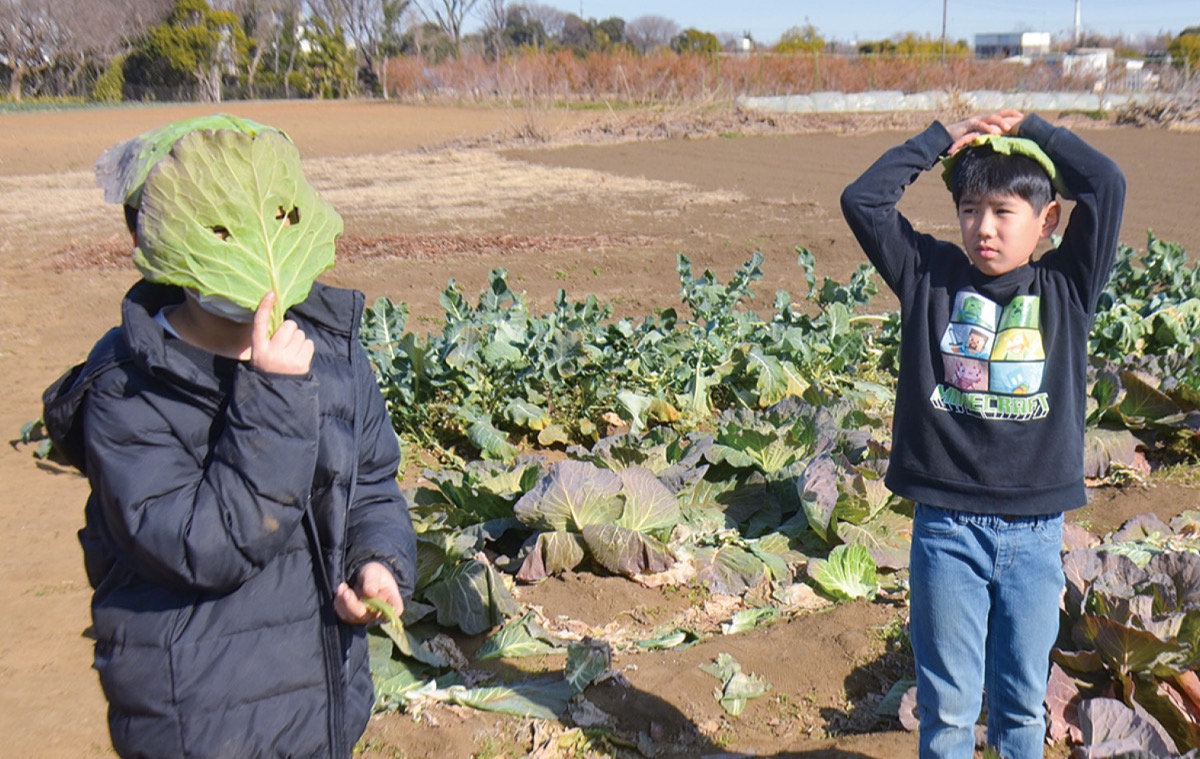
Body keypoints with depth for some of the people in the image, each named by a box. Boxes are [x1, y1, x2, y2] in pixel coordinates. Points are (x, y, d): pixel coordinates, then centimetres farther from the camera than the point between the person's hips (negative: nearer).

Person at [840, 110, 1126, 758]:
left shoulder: (1066, 287, 1)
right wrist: (942, 139, -2)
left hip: (1035, 530, 1)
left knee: (1023, 701, 15)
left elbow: (1107, 185, -7)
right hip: (945, 527, -1)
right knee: (947, 705, 9)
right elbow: (862, 200, -4)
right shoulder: (931, 276, 0)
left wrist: (1030, 129, 1)